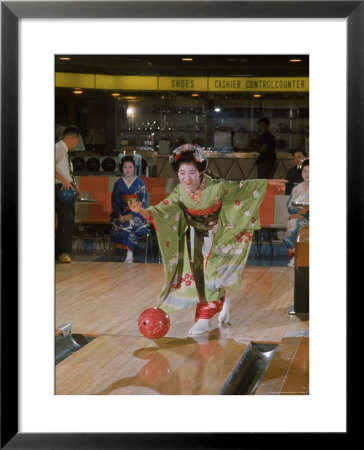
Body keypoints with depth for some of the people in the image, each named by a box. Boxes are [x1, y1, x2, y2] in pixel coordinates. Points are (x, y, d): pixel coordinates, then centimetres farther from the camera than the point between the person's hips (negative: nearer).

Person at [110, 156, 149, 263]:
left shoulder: (140, 183, 1)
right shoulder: (118, 184, 9)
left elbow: (143, 202, -5)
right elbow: (115, 202, 7)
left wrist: (132, 214, -17)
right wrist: (120, 215, -11)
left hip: (136, 213, -3)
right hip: (122, 213, 3)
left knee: (130, 223, -34)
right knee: (116, 222, -30)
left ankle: (129, 255, -33)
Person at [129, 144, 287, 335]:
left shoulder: (216, 186, -25)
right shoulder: (179, 193, -18)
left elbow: (242, 187, -11)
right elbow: (161, 210, -28)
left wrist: (267, 182, -5)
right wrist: (143, 211, -48)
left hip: (218, 235, -4)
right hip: (197, 237, 4)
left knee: (210, 272, -13)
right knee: (198, 275, 8)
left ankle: (204, 319, -2)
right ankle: (222, 302, 33)